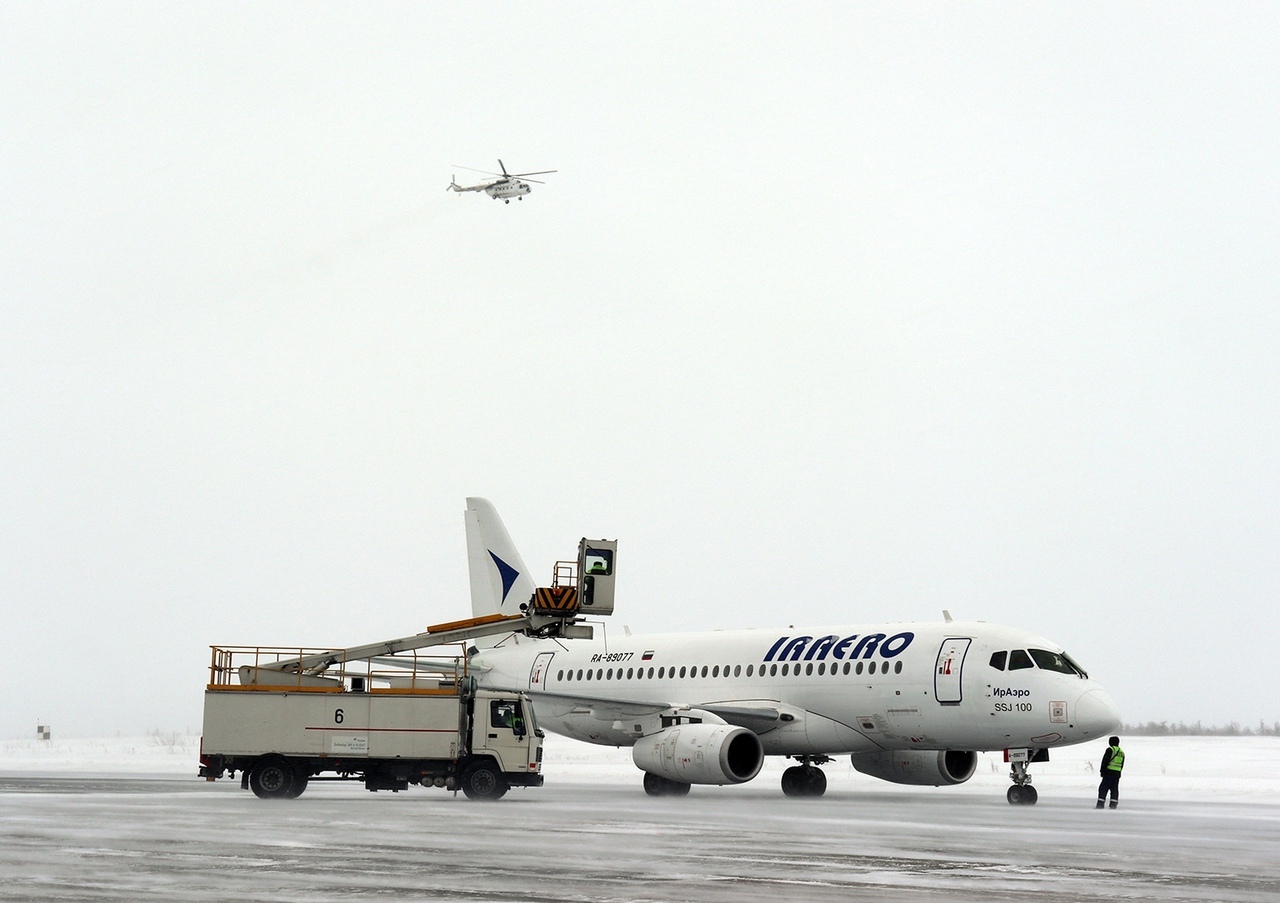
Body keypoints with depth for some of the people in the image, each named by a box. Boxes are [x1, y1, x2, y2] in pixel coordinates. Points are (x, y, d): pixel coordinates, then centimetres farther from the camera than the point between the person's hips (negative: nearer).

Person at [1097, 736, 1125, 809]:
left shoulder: (1110, 749, -6)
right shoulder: (1121, 752, 17)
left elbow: (1105, 761, -11)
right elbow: (1122, 765, 18)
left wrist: (1102, 770, -6)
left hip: (1109, 772, -7)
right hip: (1117, 774, 7)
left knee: (1103, 789, -4)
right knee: (1114, 789, 9)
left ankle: (1100, 805, -9)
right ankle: (1113, 805, 5)